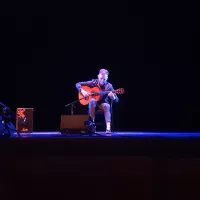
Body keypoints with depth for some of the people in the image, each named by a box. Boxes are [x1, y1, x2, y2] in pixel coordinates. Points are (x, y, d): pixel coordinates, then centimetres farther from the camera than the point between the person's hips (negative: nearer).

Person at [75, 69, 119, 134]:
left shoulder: (109, 86, -8)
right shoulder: (93, 82, -6)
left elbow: (116, 100, -10)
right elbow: (78, 84, -3)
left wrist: (113, 97, -34)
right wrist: (82, 91, -21)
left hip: (103, 103, 0)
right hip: (93, 104, 0)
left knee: (106, 106, -35)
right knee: (92, 100, -35)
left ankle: (108, 128, -42)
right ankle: (91, 122, -27)